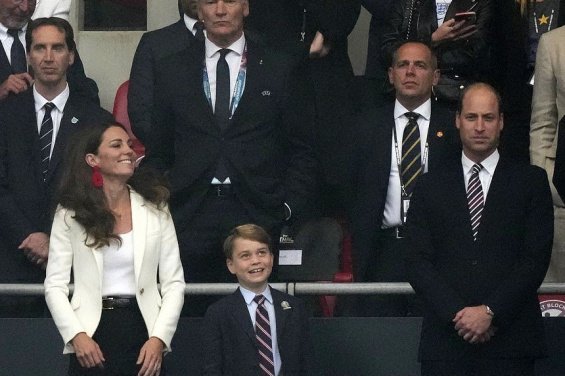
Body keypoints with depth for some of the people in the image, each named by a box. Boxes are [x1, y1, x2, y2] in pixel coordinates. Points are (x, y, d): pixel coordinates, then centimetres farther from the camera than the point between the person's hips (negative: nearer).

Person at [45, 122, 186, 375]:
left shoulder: (155, 210, 5)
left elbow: (174, 283, 3)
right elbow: (55, 286, 0)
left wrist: (159, 338, -9)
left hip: (142, 328, 1)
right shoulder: (70, 215, 2)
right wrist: (77, 336, -13)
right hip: (92, 334, -1)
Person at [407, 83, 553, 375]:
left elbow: (536, 258, 0)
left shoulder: (531, 181, 8)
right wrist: (458, 314, -9)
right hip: (445, 340, 1)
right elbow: (419, 263, 5)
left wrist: (490, 312, -10)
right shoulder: (430, 186, 12)